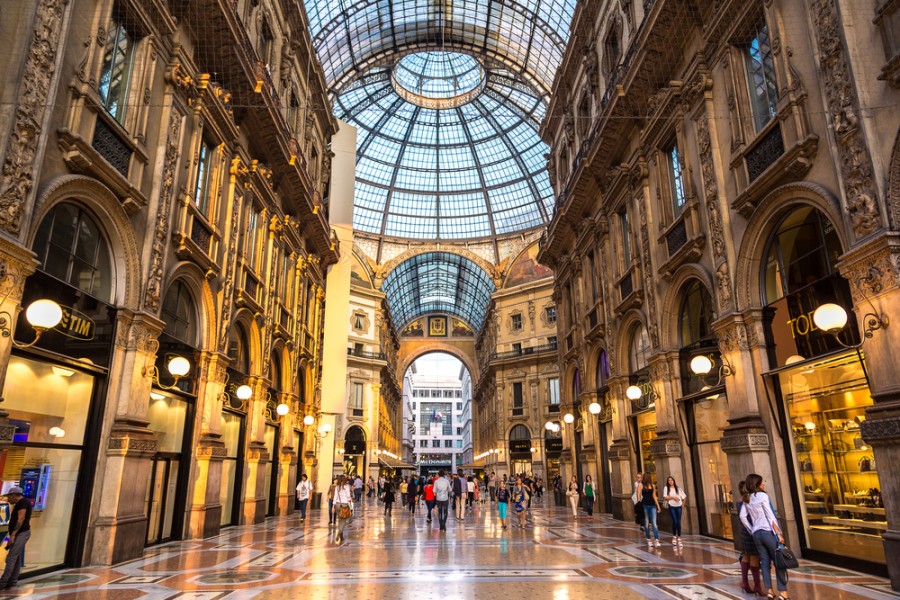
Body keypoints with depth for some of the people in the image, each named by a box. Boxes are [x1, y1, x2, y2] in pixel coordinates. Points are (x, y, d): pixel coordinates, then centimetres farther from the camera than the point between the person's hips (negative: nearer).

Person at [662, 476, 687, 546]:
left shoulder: (678, 488, 9)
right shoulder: (666, 488, 3)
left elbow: (684, 496, 15)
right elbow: (664, 497, -6)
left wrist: (683, 504, 9)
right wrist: (673, 497, -12)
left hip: (678, 507, 2)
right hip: (671, 507, -2)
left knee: (678, 522, 0)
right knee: (675, 521, -11)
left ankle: (679, 538, 8)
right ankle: (674, 536, 10)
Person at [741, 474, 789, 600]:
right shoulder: (762, 496, -7)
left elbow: (743, 517, 5)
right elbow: (770, 516, -11)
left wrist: (751, 531, 11)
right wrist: (778, 533, -10)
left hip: (756, 533, 5)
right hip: (768, 531, -5)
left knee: (764, 561, 7)